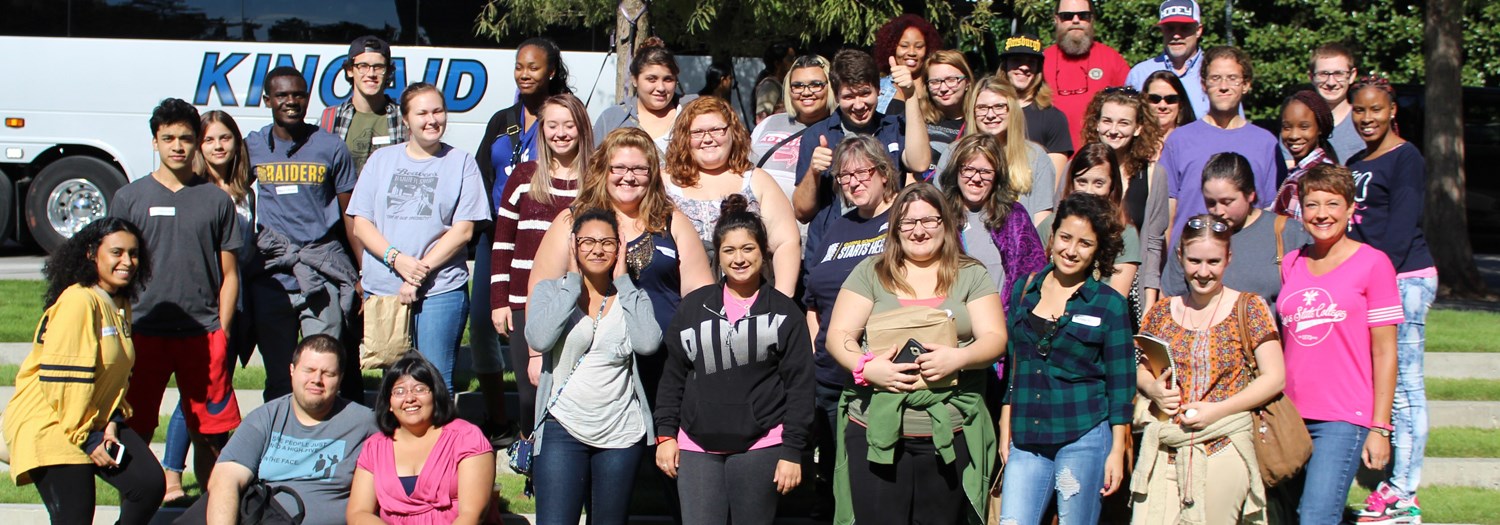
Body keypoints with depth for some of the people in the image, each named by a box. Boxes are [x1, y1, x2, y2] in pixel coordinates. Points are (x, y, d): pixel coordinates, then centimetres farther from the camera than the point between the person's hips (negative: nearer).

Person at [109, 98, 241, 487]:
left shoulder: (216, 200, 8)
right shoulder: (130, 198, 7)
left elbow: (229, 275, 10)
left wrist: (221, 333, 1)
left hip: (203, 334, 0)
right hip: (144, 333, 0)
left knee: (211, 434, 1)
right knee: (135, 433, 2)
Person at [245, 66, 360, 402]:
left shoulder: (331, 148, 5)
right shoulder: (251, 147, 8)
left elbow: (350, 214, 7)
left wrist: (366, 273, 0)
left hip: (323, 276, -2)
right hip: (270, 277, 2)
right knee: (278, 380, 9)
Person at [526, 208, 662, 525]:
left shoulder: (632, 297, 7)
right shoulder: (551, 291, 4)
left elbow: (647, 343, -14)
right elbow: (539, 339, -16)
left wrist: (622, 280, -4)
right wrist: (573, 280, -7)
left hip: (621, 433, 2)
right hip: (563, 429, -2)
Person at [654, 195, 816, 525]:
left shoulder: (784, 311, 2)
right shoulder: (694, 306, 8)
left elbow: (800, 386, 0)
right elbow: (673, 376, 12)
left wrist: (792, 451, -6)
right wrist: (665, 433, 5)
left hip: (760, 447, -2)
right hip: (697, 448, 2)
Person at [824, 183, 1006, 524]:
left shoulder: (972, 276, 10)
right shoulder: (870, 273, 10)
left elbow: (994, 339, 2)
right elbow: (838, 335, 5)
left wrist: (958, 358, -19)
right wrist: (866, 367, -15)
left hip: (950, 435, 0)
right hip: (875, 432, 0)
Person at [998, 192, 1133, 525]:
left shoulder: (1109, 304, -1)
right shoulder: (1024, 290, 9)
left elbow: (1121, 383, 0)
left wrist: (1117, 451, -4)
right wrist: (1005, 430, 11)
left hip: (1084, 437, -3)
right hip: (1027, 438, 3)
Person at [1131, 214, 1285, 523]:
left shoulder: (1248, 309, 1)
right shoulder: (1163, 313, 11)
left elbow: (1274, 378, -4)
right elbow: (1142, 370, 20)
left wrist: (1218, 410, -13)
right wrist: (1153, 388, -4)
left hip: (1223, 449, -3)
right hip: (1164, 449, 3)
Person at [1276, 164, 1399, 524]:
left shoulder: (1372, 263, -3)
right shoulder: (1291, 264, 11)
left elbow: (1385, 353, -4)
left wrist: (1379, 427, -8)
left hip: (1345, 419, -5)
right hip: (1292, 415, 5)